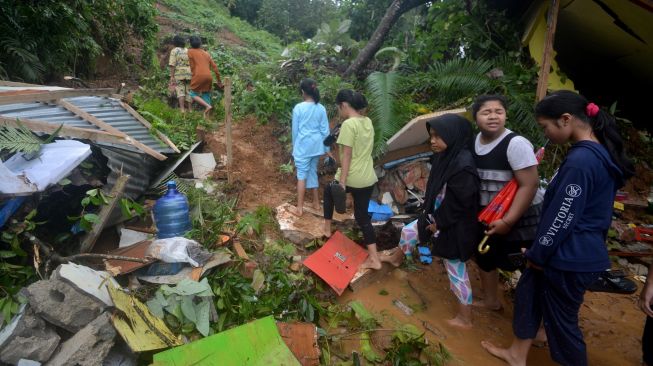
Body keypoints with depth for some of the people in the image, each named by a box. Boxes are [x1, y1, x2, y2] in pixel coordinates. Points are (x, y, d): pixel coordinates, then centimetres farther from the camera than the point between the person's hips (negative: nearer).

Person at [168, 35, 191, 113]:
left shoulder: (174, 51, -1)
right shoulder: (188, 51, 11)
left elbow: (172, 64, -9)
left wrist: (172, 76, -7)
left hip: (179, 74, -3)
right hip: (188, 73, 3)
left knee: (180, 92, -2)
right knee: (188, 92, 7)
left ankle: (182, 109, -10)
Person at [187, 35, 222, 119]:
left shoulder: (190, 51, 8)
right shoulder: (206, 53, 20)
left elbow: (192, 66, 6)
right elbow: (214, 67, 16)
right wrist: (219, 81, 19)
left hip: (199, 76, -5)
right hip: (209, 77, 5)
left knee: (193, 94, 8)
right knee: (206, 95, 12)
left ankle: (208, 106, -13)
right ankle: (206, 117, 6)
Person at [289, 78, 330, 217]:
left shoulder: (298, 108, -9)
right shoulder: (321, 108, 0)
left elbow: (295, 130, -3)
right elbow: (325, 130, 2)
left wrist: (294, 146, 11)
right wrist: (326, 149, 9)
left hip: (303, 146, -4)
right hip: (316, 146, 4)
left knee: (302, 175, -1)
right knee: (312, 172, 17)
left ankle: (299, 208, 1)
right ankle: (316, 202, 26)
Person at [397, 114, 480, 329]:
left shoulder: (463, 164, -27)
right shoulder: (444, 157, 0)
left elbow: (460, 202, -24)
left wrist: (439, 223, -15)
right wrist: (431, 215, 7)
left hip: (453, 228, -8)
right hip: (438, 217, 8)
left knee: (456, 270, 5)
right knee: (408, 231, 20)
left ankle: (465, 318, 23)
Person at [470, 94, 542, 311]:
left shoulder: (516, 144, -22)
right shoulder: (475, 141, 0)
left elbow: (529, 185, -24)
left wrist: (508, 221, -25)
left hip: (520, 216, -8)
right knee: (485, 256, 21)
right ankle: (491, 301, 43)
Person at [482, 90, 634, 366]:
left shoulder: (580, 160, -25)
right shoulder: (599, 152, 6)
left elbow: (562, 217, -22)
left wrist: (537, 254, -9)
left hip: (570, 257, -10)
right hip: (582, 250, 10)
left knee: (561, 318, 9)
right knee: (528, 291, 21)